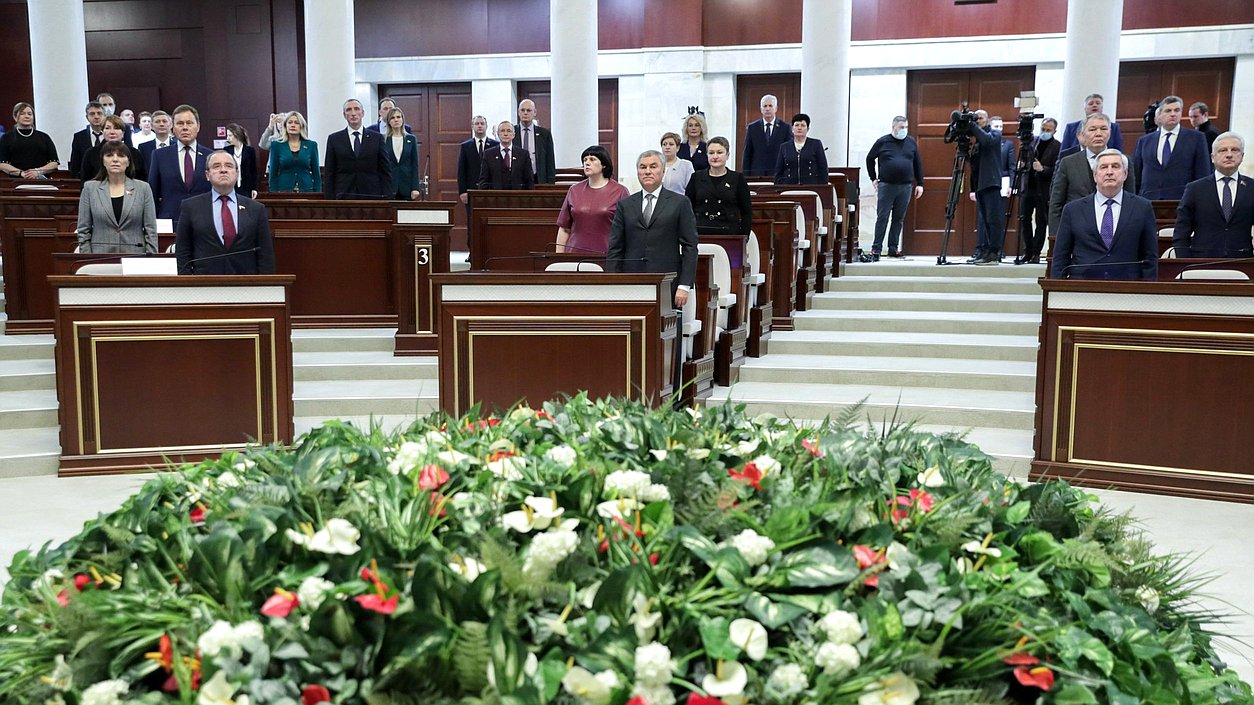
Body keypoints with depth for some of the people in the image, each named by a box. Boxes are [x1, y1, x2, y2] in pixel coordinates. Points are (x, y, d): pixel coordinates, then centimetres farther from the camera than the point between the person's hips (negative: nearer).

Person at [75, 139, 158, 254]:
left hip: (134, 255, 0)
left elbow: (150, 231, 4)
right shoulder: (90, 188, 8)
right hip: (100, 255, 0)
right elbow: (83, 231, 7)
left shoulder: (143, 188, 6)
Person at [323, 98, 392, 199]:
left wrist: (386, 198, -3)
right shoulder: (334, 139, 8)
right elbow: (329, 174, 7)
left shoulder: (377, 138, 7)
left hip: (372, 195, 0)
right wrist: (330, 199, -2)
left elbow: (386, 171, 7)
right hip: (343, 197, 0)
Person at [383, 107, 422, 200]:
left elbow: (415, 165, 6)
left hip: (406, 185, 1)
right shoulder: (383, 139, 5)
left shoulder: (411, 139, 8)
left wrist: (415, 188, -3)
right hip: (388, 186, -1)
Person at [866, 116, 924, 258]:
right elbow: (870, 159, 12)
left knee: (899, 219, 5)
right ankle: (876, 249, -4)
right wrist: (873, 178, 7)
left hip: (905, 187, 3)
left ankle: (893, 248, 11)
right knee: (882, 218, -5)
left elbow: (918, 164, 13)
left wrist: (919, 184, 8)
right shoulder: (882, 142, 1)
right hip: (886, 186, -3)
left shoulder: (911, 142, 9)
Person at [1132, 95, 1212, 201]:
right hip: (1148, 201, 2)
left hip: (1182, 202, -1)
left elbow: (1203, 176, 6)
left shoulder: (1196, 138, 8)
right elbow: (1135, 177, 13)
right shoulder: (1144, 141, 14)